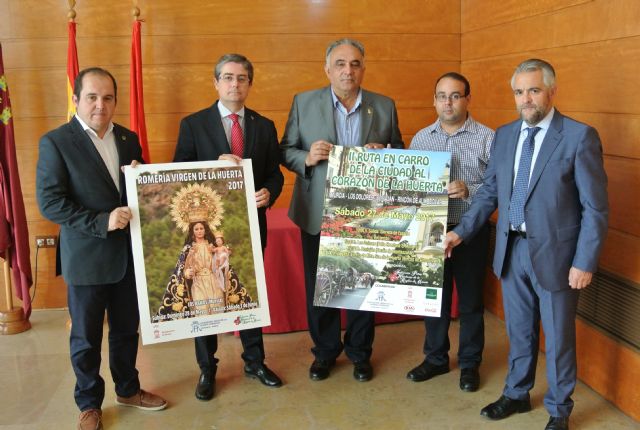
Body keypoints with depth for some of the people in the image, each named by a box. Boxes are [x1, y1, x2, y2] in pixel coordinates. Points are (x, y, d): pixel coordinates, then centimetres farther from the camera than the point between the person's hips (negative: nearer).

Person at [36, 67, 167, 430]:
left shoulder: (128, 139, 6)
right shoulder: (56, 142, -10)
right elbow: (50, 202, -15)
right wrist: (102, 222, -24)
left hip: (129, 253, 5)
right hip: (86, 258, -4)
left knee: (127, 330, 19)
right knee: (86, 338, 11)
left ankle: (128, 389, 38)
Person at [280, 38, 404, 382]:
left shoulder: (384, 106, 3)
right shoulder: (304, 103, 0)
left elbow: (399, 151, 10)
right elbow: (285, 150, 2)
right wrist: (307, 158, -19)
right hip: (318, 214, 0)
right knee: (318, 286, 11)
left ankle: (360, 352, 31)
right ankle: (325, 351, 31)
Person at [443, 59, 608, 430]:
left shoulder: (580, 136, -11)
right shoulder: (505, 135, 5)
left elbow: (596, 207, -11)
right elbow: (490, 192, 11)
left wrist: (585, 262, -14)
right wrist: (462, 231, 3)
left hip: (554, 253, -4)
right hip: (512, 249, 5)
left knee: (558, 338, 11)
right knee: (519, 331, 20)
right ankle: (517, 395, 40)